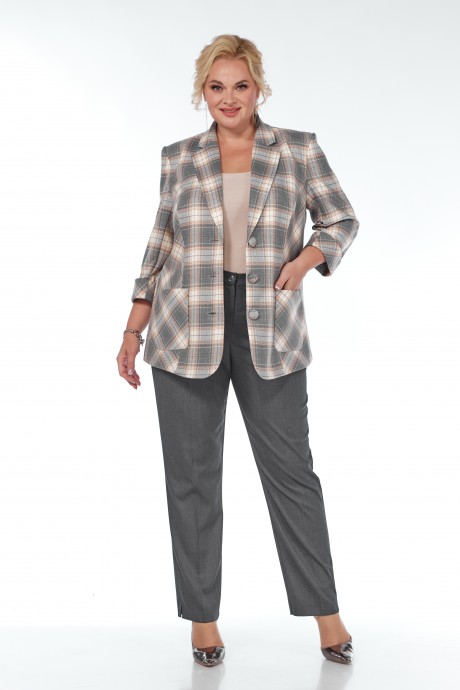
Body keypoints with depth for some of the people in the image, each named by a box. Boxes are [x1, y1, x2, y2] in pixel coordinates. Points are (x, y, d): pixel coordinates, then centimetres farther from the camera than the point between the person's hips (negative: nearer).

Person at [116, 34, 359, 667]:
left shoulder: (298, 150, 2)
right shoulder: (179, 158, 6)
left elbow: (342, 221, 8)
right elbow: (161, 246, 11)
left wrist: (303, 261, -12)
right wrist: (133, 330, 7)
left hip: (269, 333, -1)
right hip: (187, 332, 2)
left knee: (290, 468, 3)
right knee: (191, 476, 5)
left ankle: (325, 612, 18)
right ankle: (203, 617, 20)